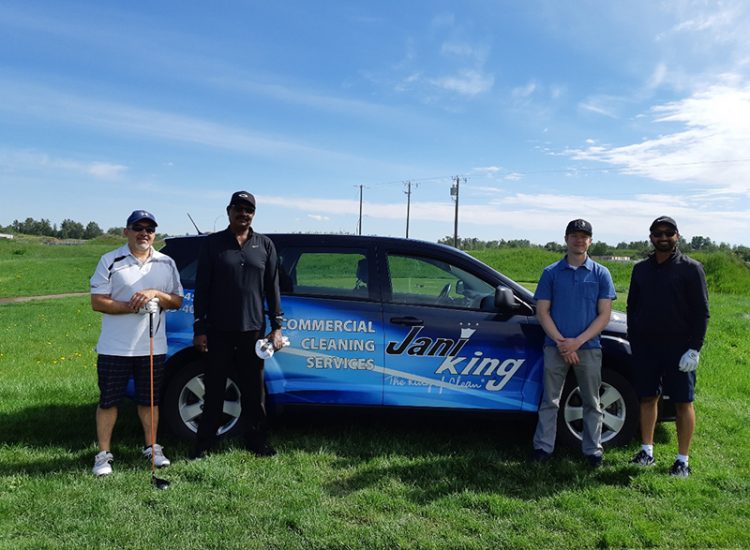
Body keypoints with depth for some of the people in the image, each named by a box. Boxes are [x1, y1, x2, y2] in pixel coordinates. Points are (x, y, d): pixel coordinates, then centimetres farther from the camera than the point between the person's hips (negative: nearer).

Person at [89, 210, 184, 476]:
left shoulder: (166, 264, 6)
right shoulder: (110, 261, -2)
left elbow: (177, 301, 5)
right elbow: (97, 302, -8)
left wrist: (156, 294, -14)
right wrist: (131, 306, -20)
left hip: (152, 346, 2)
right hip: (114, 347, -2)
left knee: (150, 400, 12)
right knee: (108, 400, 6)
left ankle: (151, 447, 27)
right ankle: (104, 454, 18)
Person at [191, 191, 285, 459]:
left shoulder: (265, 245, 7)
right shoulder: (213, 243, 3)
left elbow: (272, 289, 8)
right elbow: (202, 288, 2)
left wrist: (276, 327, 2)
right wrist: (199, 329, -3)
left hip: (253, 330, 2)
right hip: (219, 330, -1)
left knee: (254, 389, 9)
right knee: (214, 388, 6)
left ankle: (257, 440, 22)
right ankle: (204, 443, 19)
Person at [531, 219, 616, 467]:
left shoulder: (601, 274, 3)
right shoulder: (551, 273, 4)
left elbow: (604, 315, -2)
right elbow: (542, 312, 0)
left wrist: (577, 341, -13)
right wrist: (561, 342, -12)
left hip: (589, 347, 0)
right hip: (556, 347, 0)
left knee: (592, 402, 10)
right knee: (550, 401, 6)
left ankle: (593, 450, 22)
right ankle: (543, 447, 15)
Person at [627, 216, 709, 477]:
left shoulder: (691, 269, -3)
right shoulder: (641, 269, 10)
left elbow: (701, 312, -6)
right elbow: (632, 307, 14)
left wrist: (694, 348, -13)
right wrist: (634, 342, 7)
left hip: (679, 348, -4)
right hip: (645, 347, 4)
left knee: (683, 402, 3)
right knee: (648, 398, 11)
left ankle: (682, 460, 13)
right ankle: (647, 451, 23)